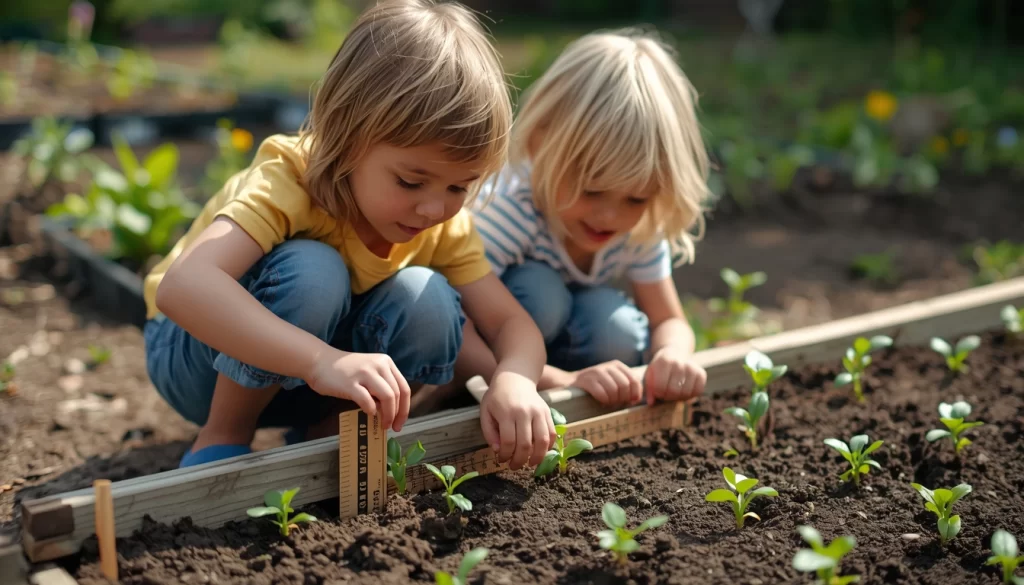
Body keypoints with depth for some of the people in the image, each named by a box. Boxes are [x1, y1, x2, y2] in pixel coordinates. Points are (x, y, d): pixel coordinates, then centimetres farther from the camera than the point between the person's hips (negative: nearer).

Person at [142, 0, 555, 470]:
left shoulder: (445, 225, -14)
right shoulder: (289, 181, -32)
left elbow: (511, 323, -14)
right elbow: (182, 286, -48)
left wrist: (515, 380, -39)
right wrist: (323, 359, -59)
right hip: (203, 354, -4)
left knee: (427, 302, -24)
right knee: (312, 271, -35)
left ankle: (323, 432, -2)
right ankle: (222, 438, -13)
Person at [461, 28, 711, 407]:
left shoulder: (639, 225, -18)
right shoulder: (511, 208, -34)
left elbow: (669, 321, -11)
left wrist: (673, 357, -36)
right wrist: (563, 381, -52)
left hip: (559, 332, 5)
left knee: (618, 334, -26)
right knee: (539, 293, -33)